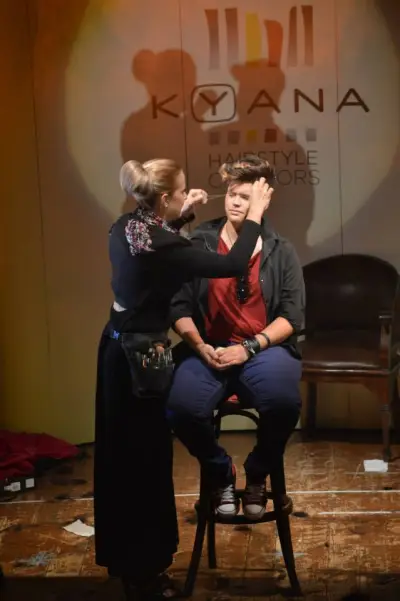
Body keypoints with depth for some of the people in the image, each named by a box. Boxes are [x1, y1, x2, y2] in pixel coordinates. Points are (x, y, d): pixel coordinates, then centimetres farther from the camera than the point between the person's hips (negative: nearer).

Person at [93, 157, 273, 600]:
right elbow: (233, 264, -24)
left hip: (117, 347, 9)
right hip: (142, 355, -9)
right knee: (145, 459, 2)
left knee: (120, 453, 18)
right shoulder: (162, 247, -25)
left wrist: (182, 215, 15)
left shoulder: (125, 227, 1)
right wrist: (256, 214, -13)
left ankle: (123, 558, 34)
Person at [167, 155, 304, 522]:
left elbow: (292, 316, -1)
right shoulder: (198, 246, 6)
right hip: (208, 349, 1)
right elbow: (179, 307, 3)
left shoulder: (281, 252, 6)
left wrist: (249, 348, -14)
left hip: (264, 348, 0)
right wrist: (201, 347, -14)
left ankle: (257, 474, 1)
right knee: (182, 408, -30)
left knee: (284, 402, -34)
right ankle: (221, 473, 4)